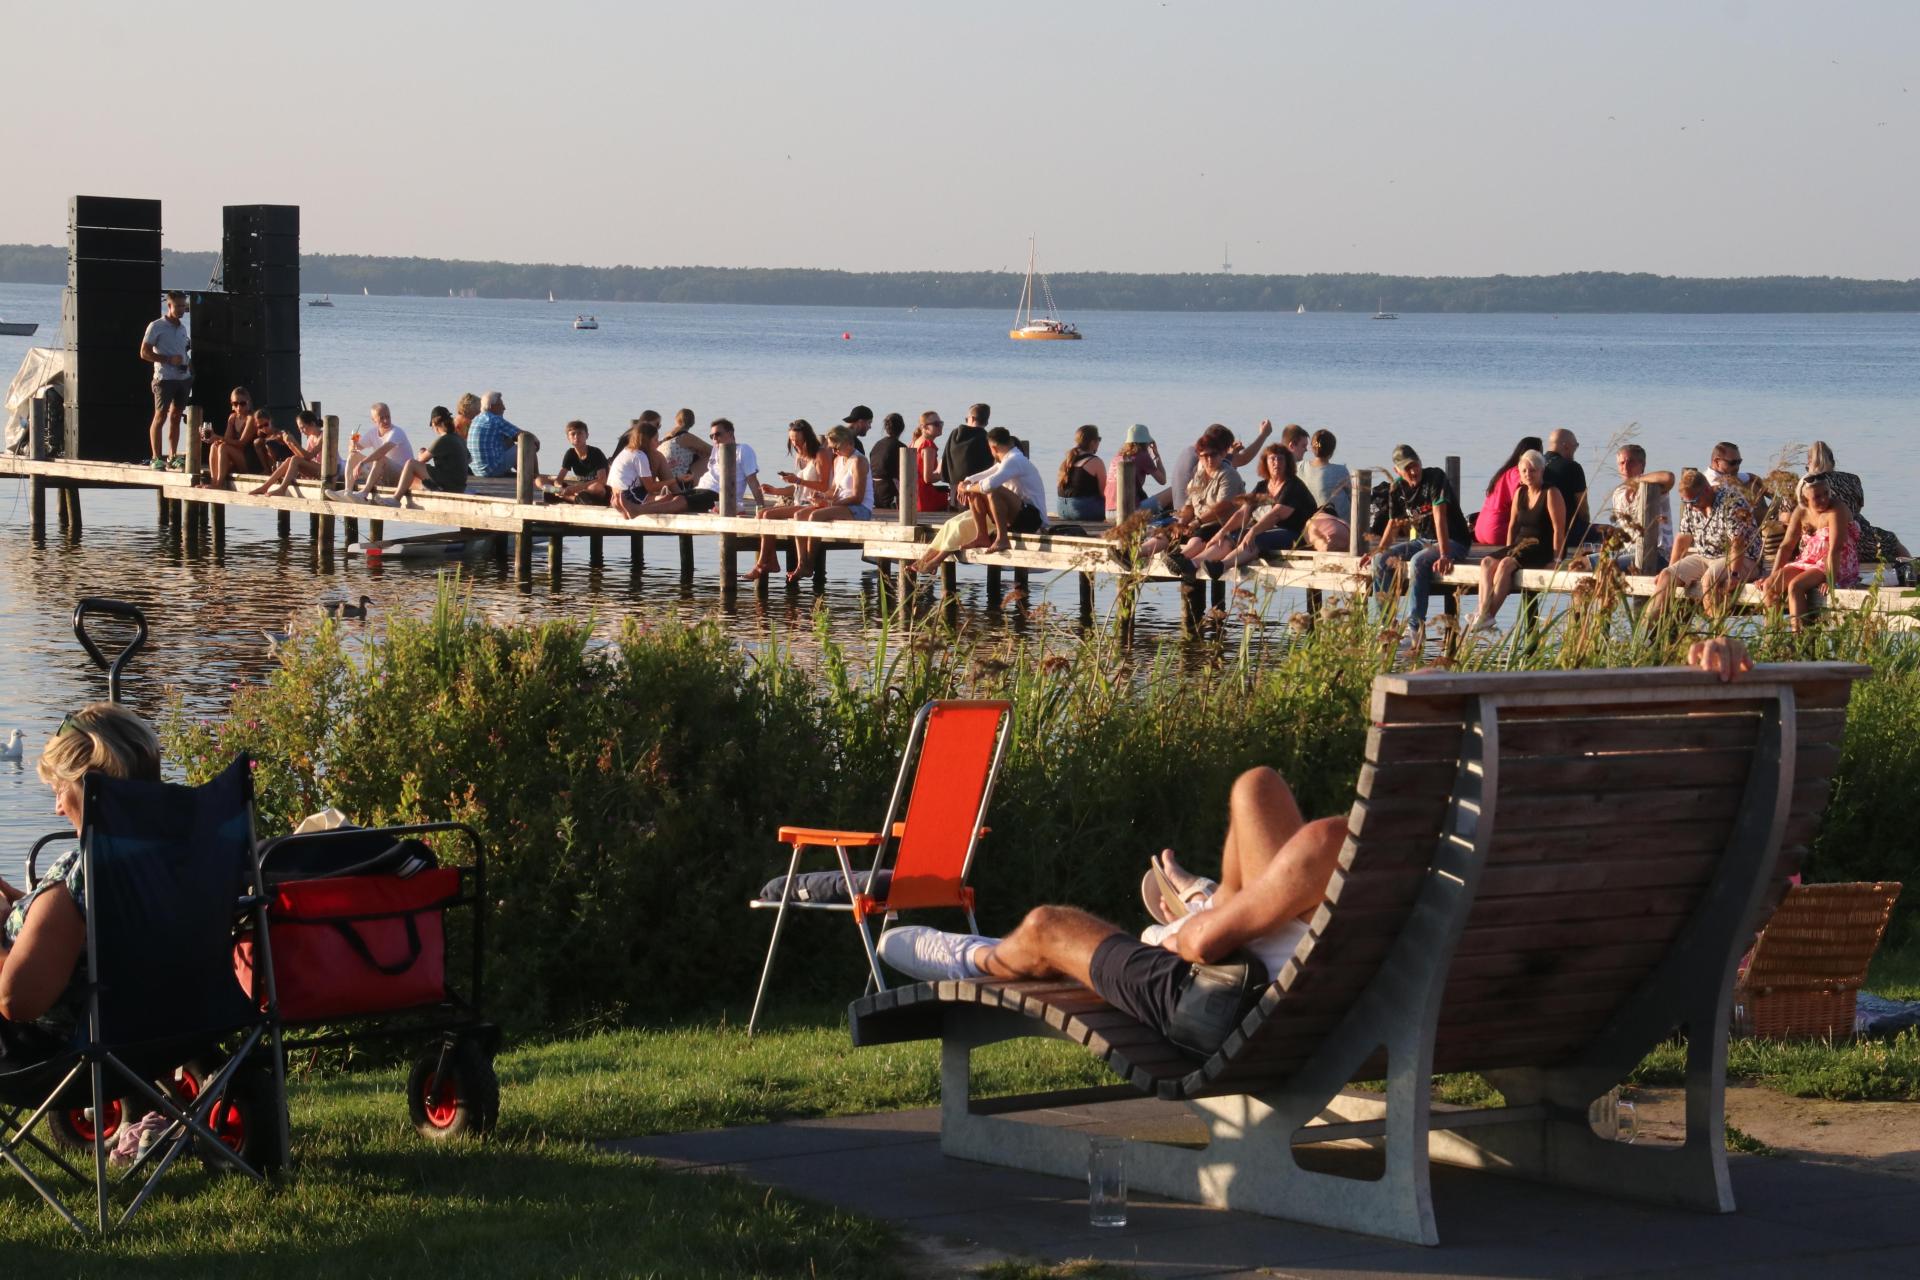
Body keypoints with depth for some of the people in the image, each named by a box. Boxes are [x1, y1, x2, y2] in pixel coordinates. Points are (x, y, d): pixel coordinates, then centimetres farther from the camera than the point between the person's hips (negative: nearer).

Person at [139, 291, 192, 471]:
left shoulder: (182, 328, 17)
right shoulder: (157, 326, -5)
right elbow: (144, 353, -9)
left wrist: (189, 365, 6)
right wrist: (169, 360, -18)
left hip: (183, 378, 7)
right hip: (165, 379, -7)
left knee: (175, 417, 9)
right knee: (160, 417, -6)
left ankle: (172, 457, 14)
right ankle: (156, 458, -4)